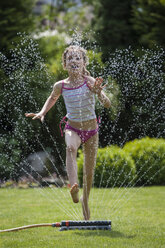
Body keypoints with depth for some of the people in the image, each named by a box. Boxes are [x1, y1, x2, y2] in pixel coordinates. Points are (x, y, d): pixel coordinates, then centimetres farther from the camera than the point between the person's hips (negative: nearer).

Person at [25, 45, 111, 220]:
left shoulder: (90, 82, -12)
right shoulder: (61, 86, -5)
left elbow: (107, 104, -18)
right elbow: (52, 99, 19)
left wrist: (99, 93, -37)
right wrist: (42, 112, 4)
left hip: (91, 130, 0)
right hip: (73, 128, 0)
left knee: (89, 171, 7)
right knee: (70, 147, -37)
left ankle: (85, 199, 35)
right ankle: (73, 186, -55)